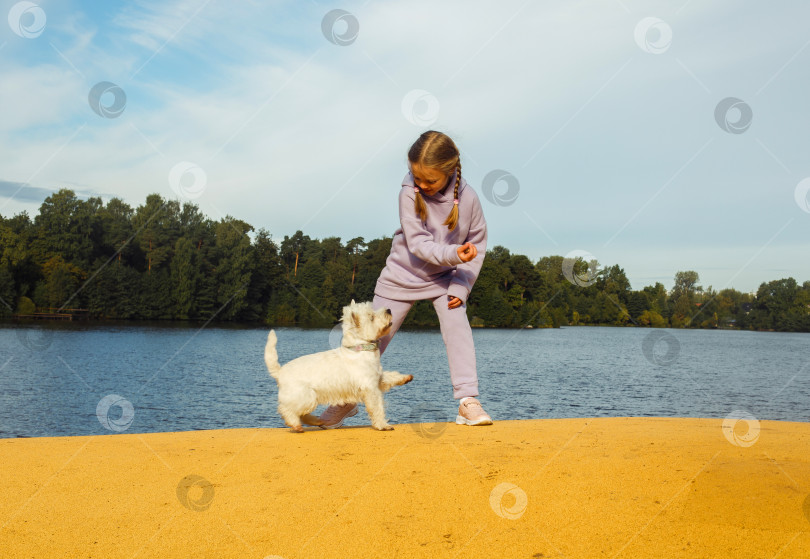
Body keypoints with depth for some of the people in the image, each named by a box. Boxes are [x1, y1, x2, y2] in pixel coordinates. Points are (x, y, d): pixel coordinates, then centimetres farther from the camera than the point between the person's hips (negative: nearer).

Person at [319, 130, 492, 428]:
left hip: (444, 277, 1)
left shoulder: (467, 198, -18)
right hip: (403, 274, 0)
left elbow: (477, 246, -8)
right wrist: (453, 253, -44)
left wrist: (460, 287, -16)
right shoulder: (409, 193, -23)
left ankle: (468, 401, -14)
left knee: (457, 325, -23)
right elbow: (418, 243, -27)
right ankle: (346, 400, 23)